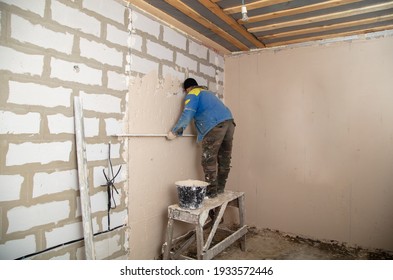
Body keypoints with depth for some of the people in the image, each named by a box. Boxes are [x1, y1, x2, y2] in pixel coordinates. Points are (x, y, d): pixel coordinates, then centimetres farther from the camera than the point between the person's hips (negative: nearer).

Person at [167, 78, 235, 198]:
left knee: (209, 160, -3)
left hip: (215, 125, -8)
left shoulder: (192, 94, 8)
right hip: (229, 121, 8)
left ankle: (211, 191, -1)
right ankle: (220, 188, 21)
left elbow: (187, 114, -6)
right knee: (224, 159, 12)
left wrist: (174, 132, -6)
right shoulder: (207, 92, 33)